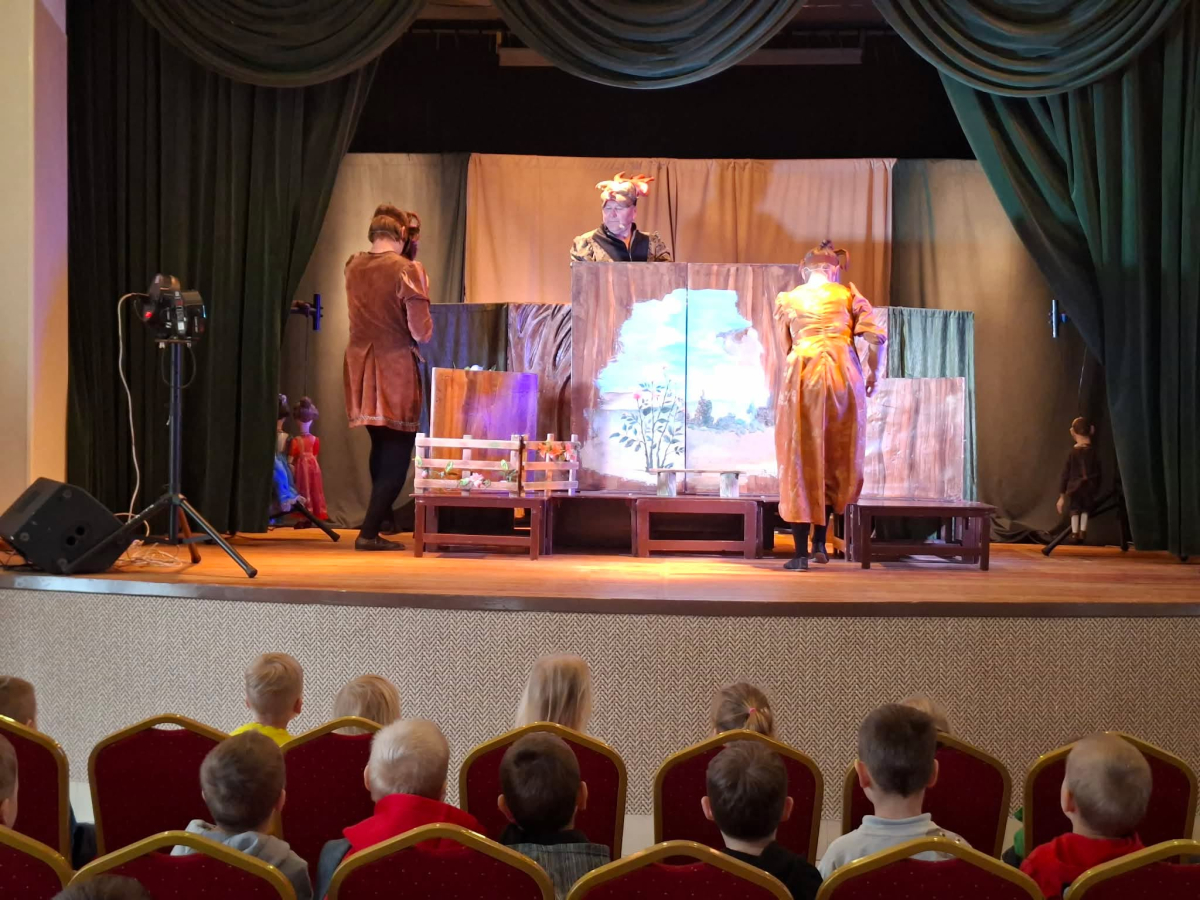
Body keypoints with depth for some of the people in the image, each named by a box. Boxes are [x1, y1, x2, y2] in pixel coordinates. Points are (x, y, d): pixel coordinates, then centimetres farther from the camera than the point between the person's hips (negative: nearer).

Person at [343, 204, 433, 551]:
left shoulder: (353, 266, 3)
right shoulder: (408, 271, -14)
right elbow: (421, 332, -16)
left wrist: (408, 255, 15)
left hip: (359, 366, 6)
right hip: (396, 368, -6)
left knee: (380, 446, 22)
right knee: (398, 453, 3)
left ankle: (382, 516, 35)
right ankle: (369, 532, -2)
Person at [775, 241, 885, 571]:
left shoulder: (788, 299, 17)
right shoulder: (848, 295, 12)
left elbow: (784, 345, 15)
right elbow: (877, 336, 1)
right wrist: (873, 372, 13)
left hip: (802, 376, 0)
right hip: (843, 373, 0)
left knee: (801, 459, 3)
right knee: (837, 457, 15)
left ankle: (801, 551, -1)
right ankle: (820, 542, 14)